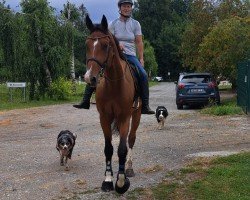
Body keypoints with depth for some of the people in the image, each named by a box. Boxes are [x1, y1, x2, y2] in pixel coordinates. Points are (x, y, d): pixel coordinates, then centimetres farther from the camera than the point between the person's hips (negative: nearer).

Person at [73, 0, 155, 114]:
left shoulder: (135, 24, 7)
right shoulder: (113, 24, 5)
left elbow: (139, 42, 3)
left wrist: (141, 58, -6)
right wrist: (117, 44, -19)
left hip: (130, 55, 0)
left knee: (143, 75, -24)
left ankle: (145, 106, -16)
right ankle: (85, 101, -7)